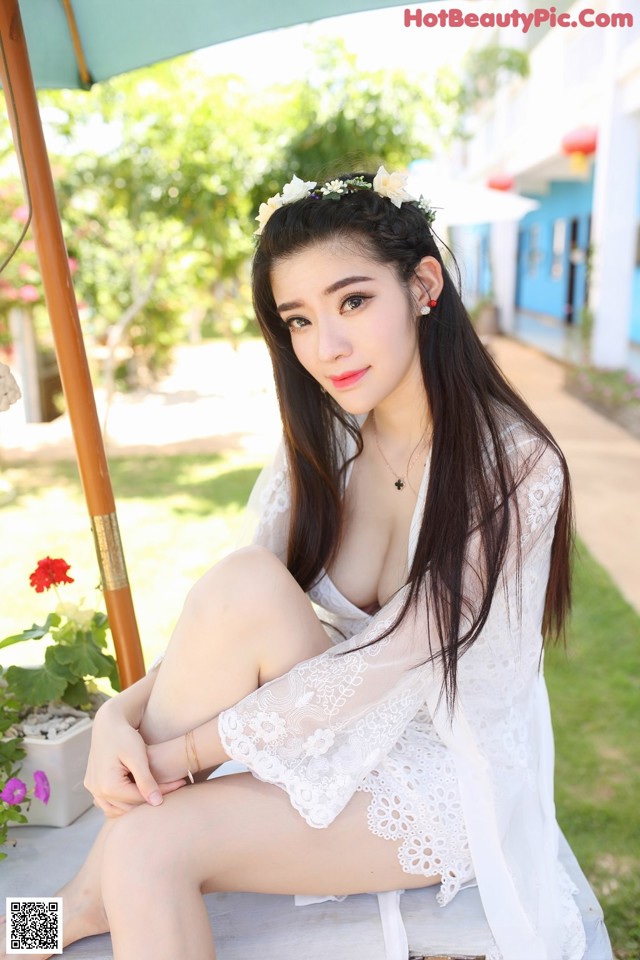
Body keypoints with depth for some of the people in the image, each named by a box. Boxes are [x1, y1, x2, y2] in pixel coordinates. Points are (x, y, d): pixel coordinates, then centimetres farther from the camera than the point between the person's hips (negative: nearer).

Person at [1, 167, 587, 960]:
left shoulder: (513, 465, -20)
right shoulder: (319, 450, -3)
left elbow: (383, 665, -23)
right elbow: (228, 636, -4)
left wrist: (185, 750, -19)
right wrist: (122, 713, -20)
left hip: (445, 784, -5)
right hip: (332, 739, 5)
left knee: (151, 847, -27)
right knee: (244, 582, -26)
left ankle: (100, 888, 5)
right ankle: (108, 885, -13)